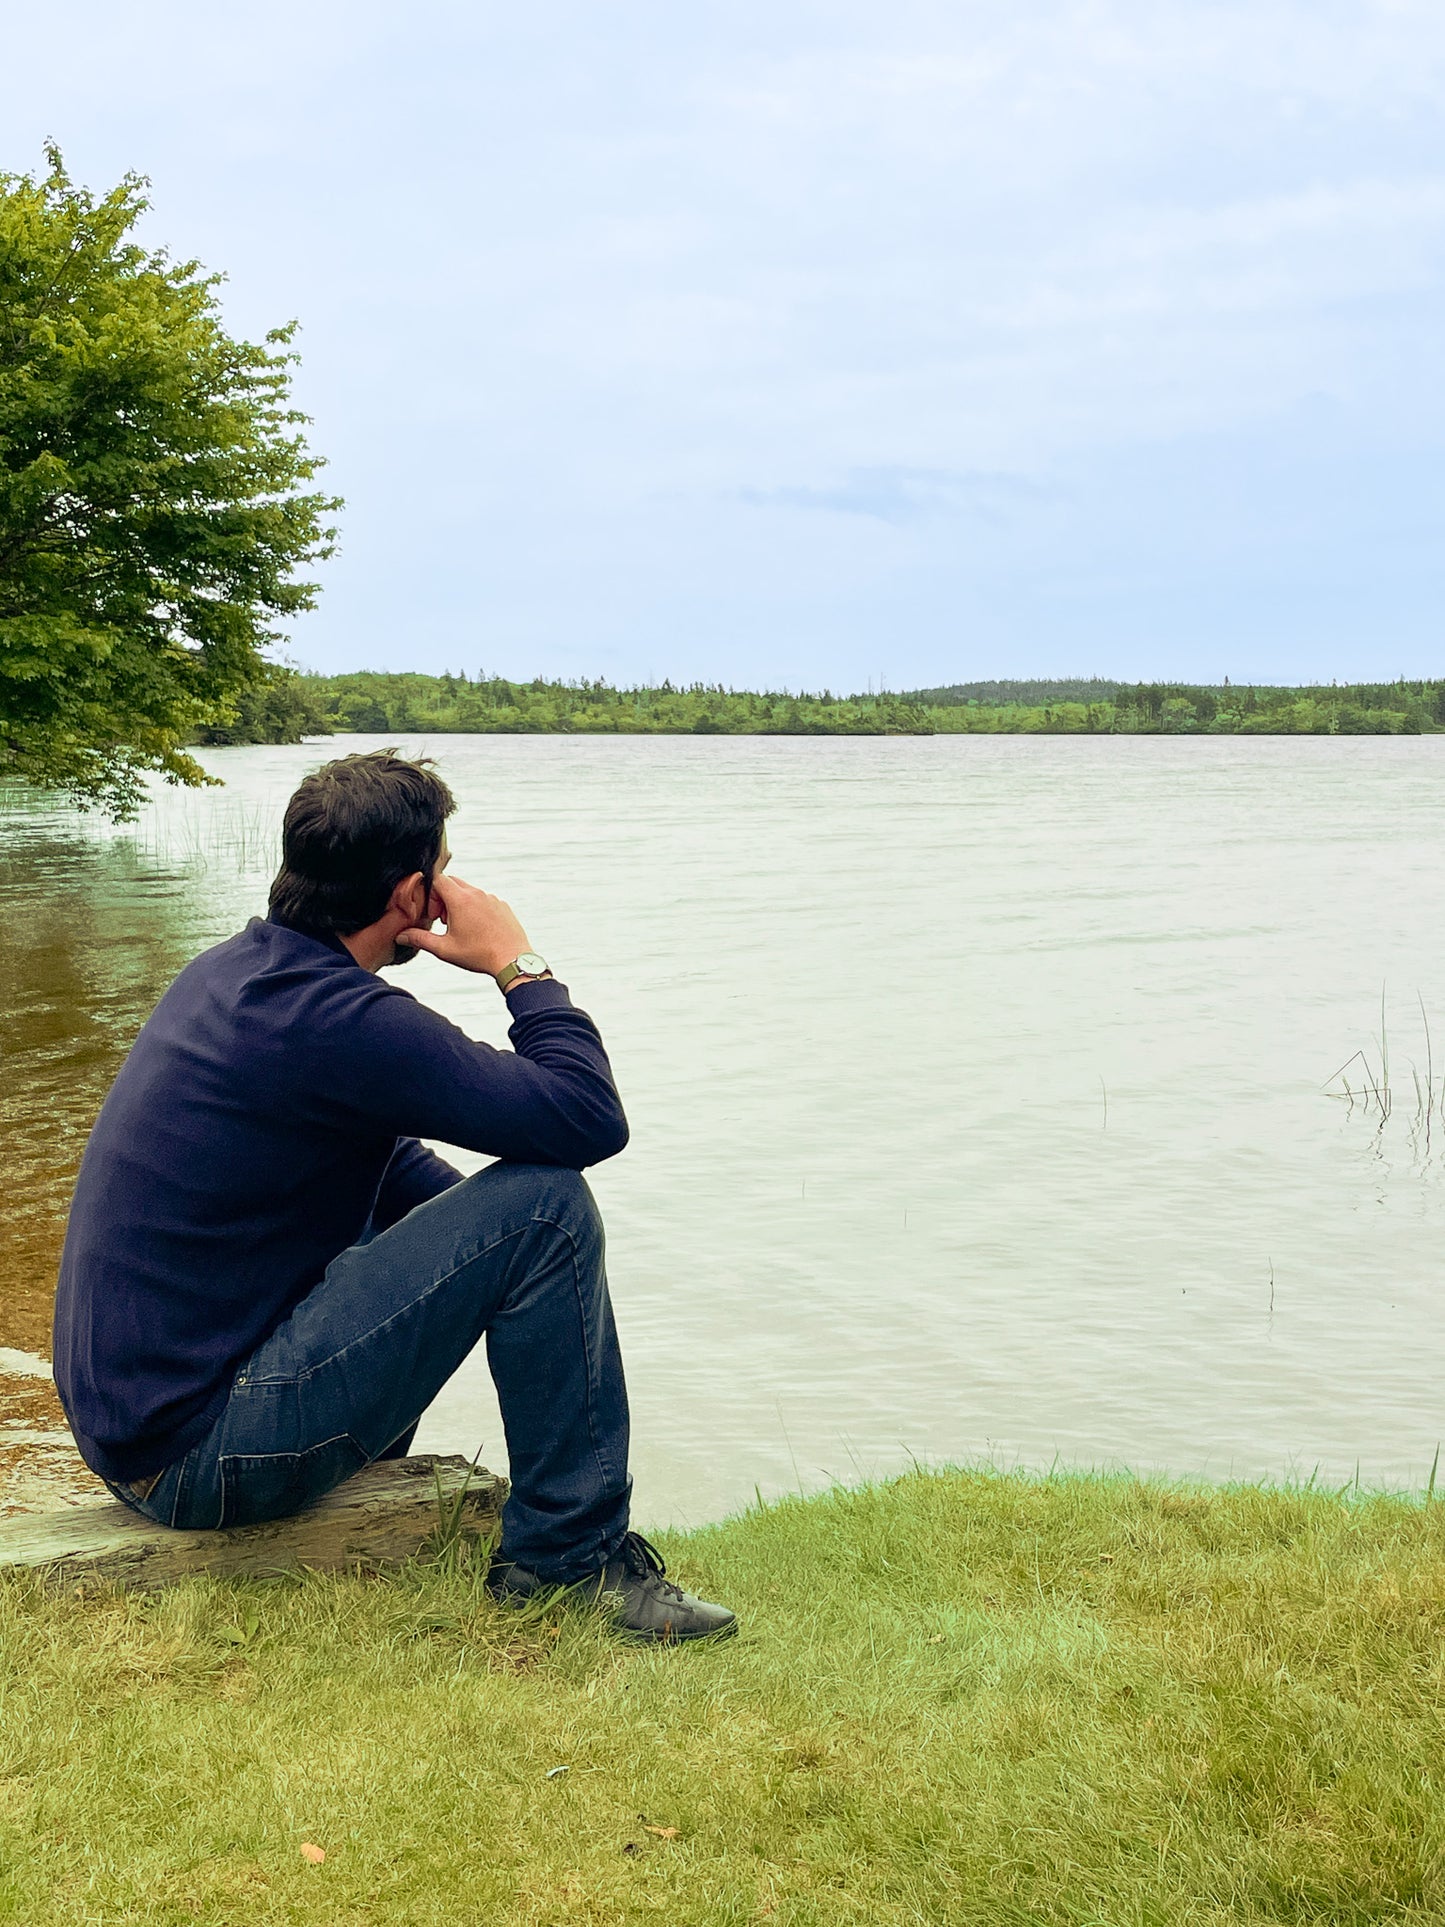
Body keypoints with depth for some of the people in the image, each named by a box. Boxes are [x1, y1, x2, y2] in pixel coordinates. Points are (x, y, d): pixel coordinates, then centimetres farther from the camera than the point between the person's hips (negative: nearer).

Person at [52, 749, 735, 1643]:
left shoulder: (235, 970, 8)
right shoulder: (338, 1020, -22)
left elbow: (382, 1160, 21)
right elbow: (593, 1119, -21)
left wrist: (500, 1239, 8)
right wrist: (519, 964, -6)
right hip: (204, 1454, -10)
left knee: (412, 1202, 28)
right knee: (546, 1207, -14)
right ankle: (574, 1551, -1)